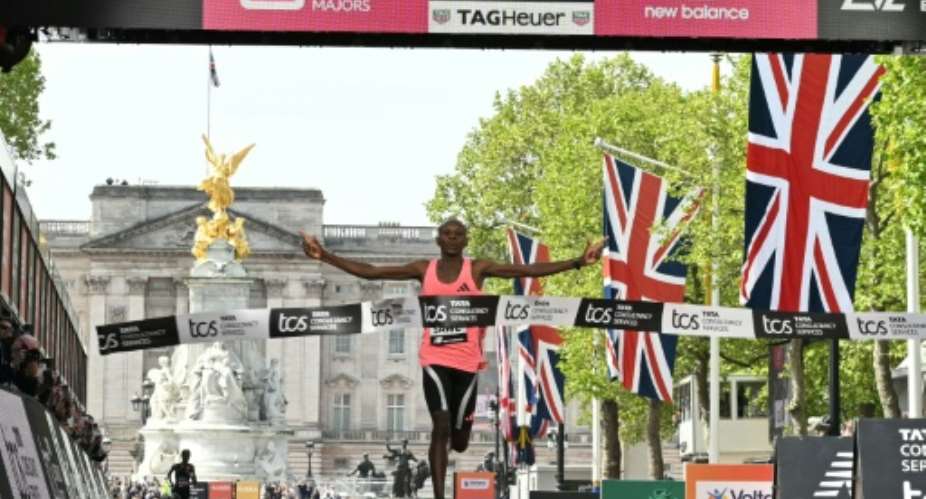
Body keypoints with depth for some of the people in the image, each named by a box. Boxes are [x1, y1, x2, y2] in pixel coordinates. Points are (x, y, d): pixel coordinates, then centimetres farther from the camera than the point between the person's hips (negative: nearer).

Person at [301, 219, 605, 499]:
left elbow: (530, 270, -6)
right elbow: (368, 271, 2)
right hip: (435, 359, 0)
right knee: (441, 427, -16)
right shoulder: (423, 270, 4)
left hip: (467, 360, 1)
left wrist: (577, 263, -14)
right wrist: (325, 256, -5)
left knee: (459, 440, 8)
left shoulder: (478, 270, 1)